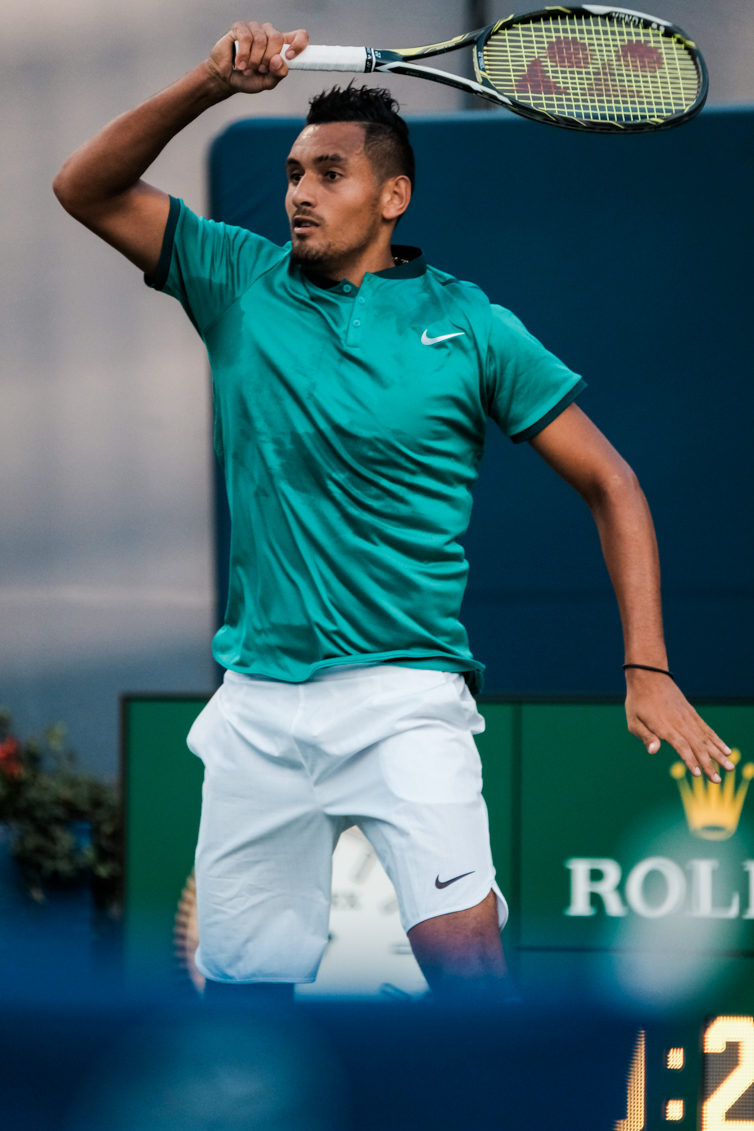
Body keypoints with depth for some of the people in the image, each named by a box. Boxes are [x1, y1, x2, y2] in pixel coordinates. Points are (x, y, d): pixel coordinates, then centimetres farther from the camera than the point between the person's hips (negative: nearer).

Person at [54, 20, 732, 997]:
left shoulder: (465, 324, 1)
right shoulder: (239, 284, 8)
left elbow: (608, 483, 3)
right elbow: (87, 189, 1)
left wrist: (647, 670, -6)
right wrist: (213, 81, -13)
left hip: (404, 697, -3)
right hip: (255, 710, 3)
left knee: (459, 940, -24)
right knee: (241, 976, 6)